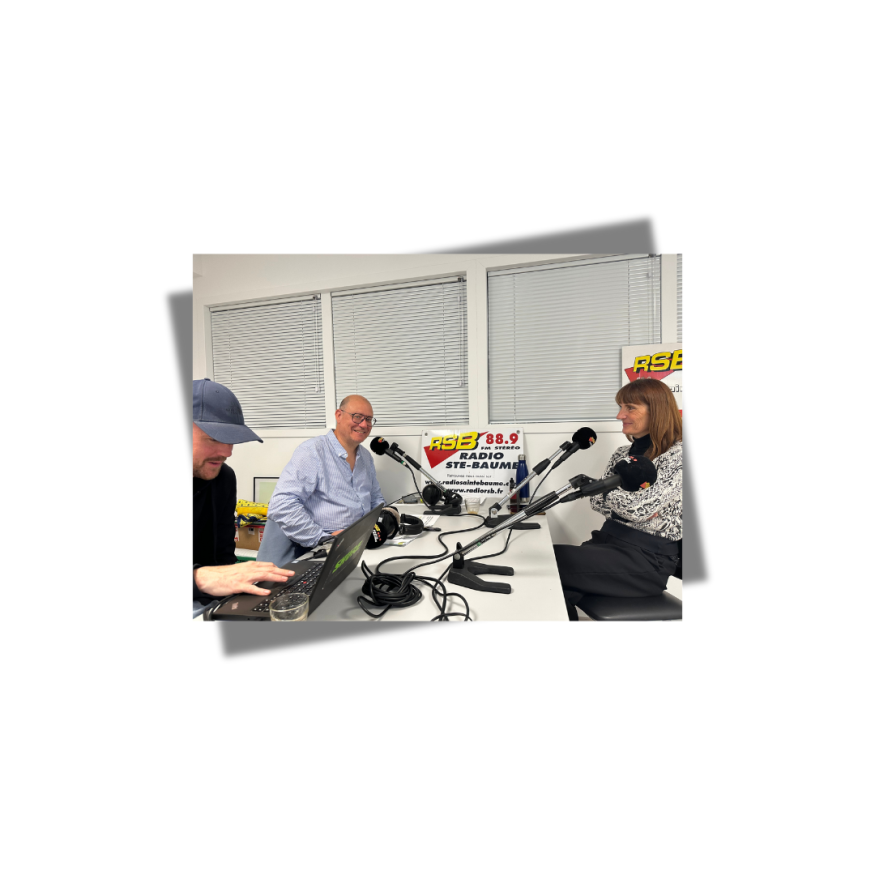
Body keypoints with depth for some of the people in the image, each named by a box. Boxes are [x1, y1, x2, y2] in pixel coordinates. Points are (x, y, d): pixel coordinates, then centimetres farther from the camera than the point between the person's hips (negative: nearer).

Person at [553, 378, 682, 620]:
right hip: (608, 540, 6)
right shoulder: (623, 454, 12)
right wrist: (635, 506, -12)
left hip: (648, 557, -6)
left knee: (551, 558, -22)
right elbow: (597, 500, 5)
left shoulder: (678, 456, -11)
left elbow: (639, 507, -22)